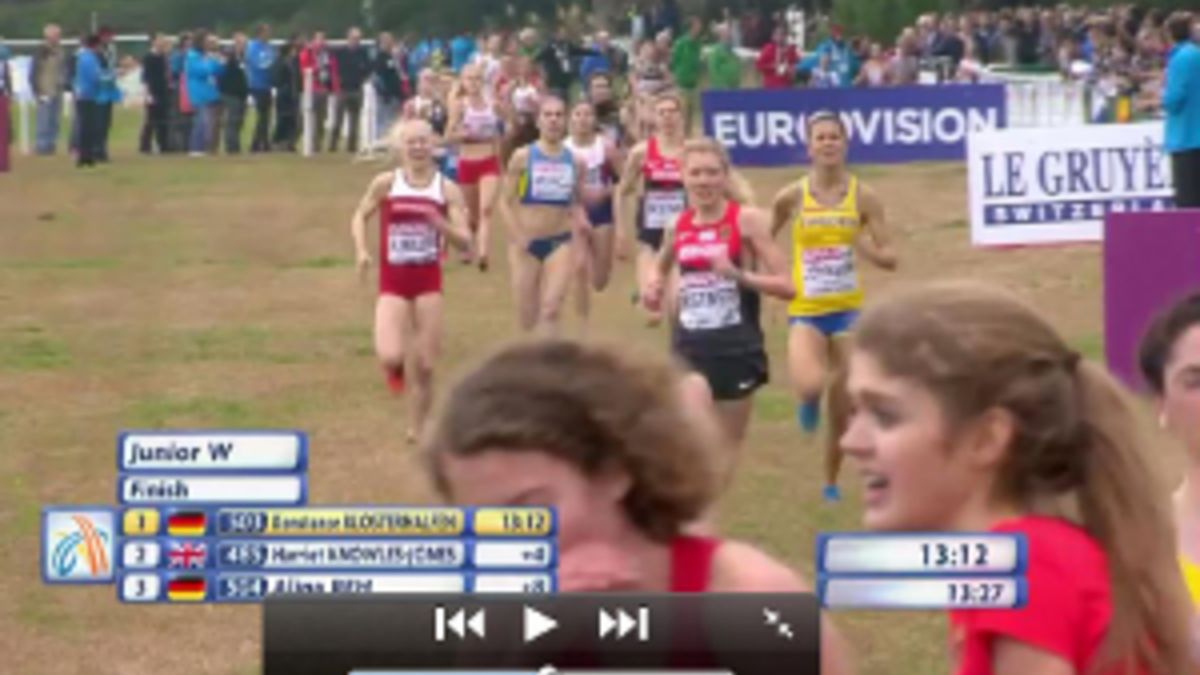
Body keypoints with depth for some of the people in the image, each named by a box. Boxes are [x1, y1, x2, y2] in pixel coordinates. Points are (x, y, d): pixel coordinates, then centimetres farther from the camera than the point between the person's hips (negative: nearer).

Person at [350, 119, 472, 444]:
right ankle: (395, 368, 17)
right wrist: (361, 251, -6)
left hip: (428, 281, 1)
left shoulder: (447, 189, -2)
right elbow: (360, 216, 11)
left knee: (425, 366, 3)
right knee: (390, 357, -21)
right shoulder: (386, 183, -3)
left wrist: (441, 225, -24)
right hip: (393, 281, -1)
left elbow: (465, 242, -5)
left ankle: (417, 430, 21)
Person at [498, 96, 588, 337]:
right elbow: (506, 201, -2)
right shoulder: (523, 157, -4)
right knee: (527, 316, 6)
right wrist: (517, 236, -15)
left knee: (551, 309, -15)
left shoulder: (575, 162, 4)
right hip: (526, 243, -1)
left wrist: (579, 219, -5)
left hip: (560, 242, 1)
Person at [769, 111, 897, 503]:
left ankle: (831, 483, 28)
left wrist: (865, 248, -22)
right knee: (809, 387, -28)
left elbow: (889, 258, -3)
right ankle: (809, 403, 10)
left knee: (842, 409, 6)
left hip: (848, 309, 1)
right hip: (805, 311, -1)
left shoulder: (863, 197, -4)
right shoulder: (791, 198, -4)